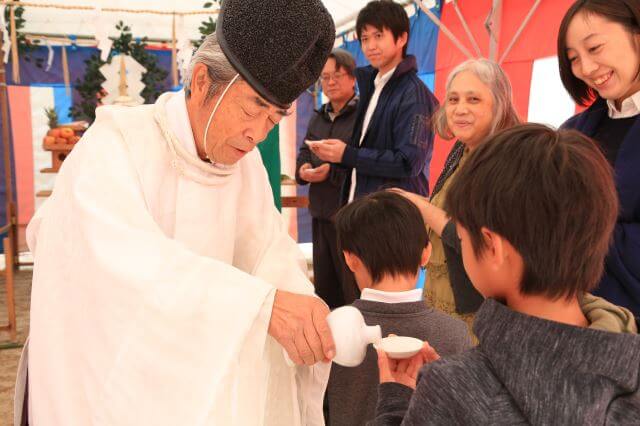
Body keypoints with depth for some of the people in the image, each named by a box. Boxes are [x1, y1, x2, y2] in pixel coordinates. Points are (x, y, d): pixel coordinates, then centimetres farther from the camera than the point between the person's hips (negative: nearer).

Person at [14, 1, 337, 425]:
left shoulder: (243, 160, -6)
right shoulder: (114, 143, -24)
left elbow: (272, 253, -9)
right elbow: (127, 258, -40)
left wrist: (304, 313, -29)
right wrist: (263, 303, -50)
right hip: (90, 379, -5)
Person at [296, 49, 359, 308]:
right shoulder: (318, 117, 17)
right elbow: (304, 151, 21)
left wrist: (332, 171, -19)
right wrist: (303, 170, 0)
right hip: (321, 214, 8)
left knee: (353, 290, -1)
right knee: (324, 285, 18)